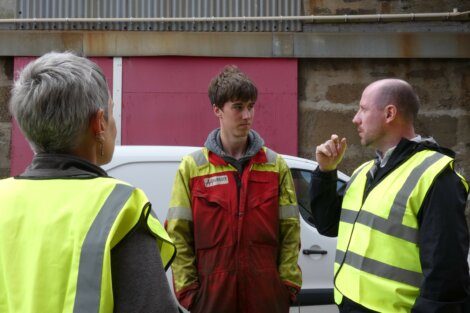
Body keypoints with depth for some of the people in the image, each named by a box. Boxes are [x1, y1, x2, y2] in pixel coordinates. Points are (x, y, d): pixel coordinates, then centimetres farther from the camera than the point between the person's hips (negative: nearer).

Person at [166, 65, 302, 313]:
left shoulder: (276, 166, 4)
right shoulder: (192, 167, 0)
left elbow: (290, 231, 3)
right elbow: (178, 235, -2)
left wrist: (289, 283, -3)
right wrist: (187, 289, -7)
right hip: (211, 293, -1)